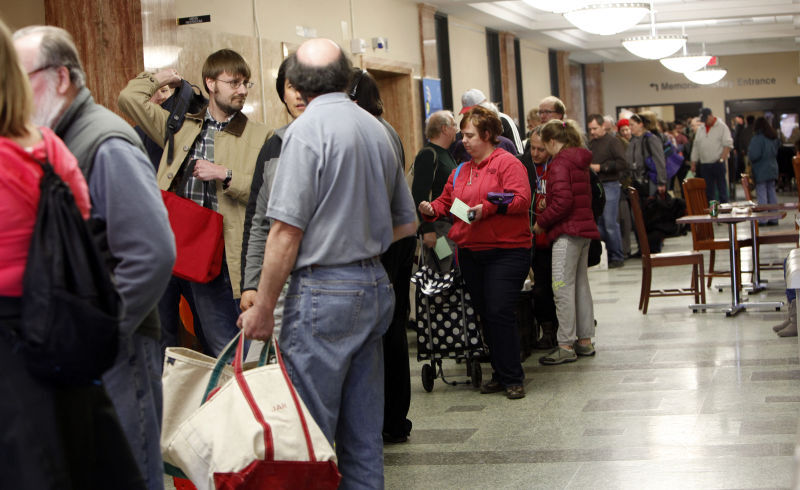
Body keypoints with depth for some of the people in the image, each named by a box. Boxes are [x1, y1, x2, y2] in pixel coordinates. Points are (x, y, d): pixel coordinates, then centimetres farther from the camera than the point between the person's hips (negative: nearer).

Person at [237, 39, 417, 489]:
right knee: (364, 431, 13)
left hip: (325, 289, -8)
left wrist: (263, 307, -9)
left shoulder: (308, 130, -11)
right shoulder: (377, 129, 11)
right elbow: (407, 222, 18)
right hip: (376, 285, 8)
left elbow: (287, 231, -15)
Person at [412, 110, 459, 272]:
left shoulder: (445, 154, 21)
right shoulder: (428, 154, -11)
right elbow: (419, 194, -19)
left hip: (450, 226, 10)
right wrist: (427, 229, -24)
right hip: (437, 227, -10)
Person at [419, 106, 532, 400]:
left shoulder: (507, 163, -5)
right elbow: (447, 201, 19)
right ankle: (500, 374, 19)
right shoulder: (462, 171, 17)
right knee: (485, 315, 9)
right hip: (470, 252, 7)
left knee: (499, 313, -12)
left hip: (506, 251, -7)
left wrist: (488, 208, -22)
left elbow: (521, 199, -15)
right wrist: (432, 210, -2)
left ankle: (512, 379, -3)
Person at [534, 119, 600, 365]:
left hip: (567, 232, -10)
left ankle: (566, 346, -6)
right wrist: (547, 206, 15)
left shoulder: (560, 163, -13)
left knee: (563, 287, -6)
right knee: (581, 283, 14)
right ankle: (585, 340, 20)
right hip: (584, 226, 10)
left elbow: (562, 201, -21)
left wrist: (541, 222, -9)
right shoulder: (580, 161, 15)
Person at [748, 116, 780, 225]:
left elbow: (754, 155, -20)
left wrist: (749, 151, -2)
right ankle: (774, 218, 13)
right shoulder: (774, 138, 9)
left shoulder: (757, 138, -15)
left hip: (761, 171, -7)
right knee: (771, 193, 11)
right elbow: (776, 152, 20)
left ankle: (762, 219, -7)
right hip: (772, 169, 7)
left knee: (761, 194, -5)